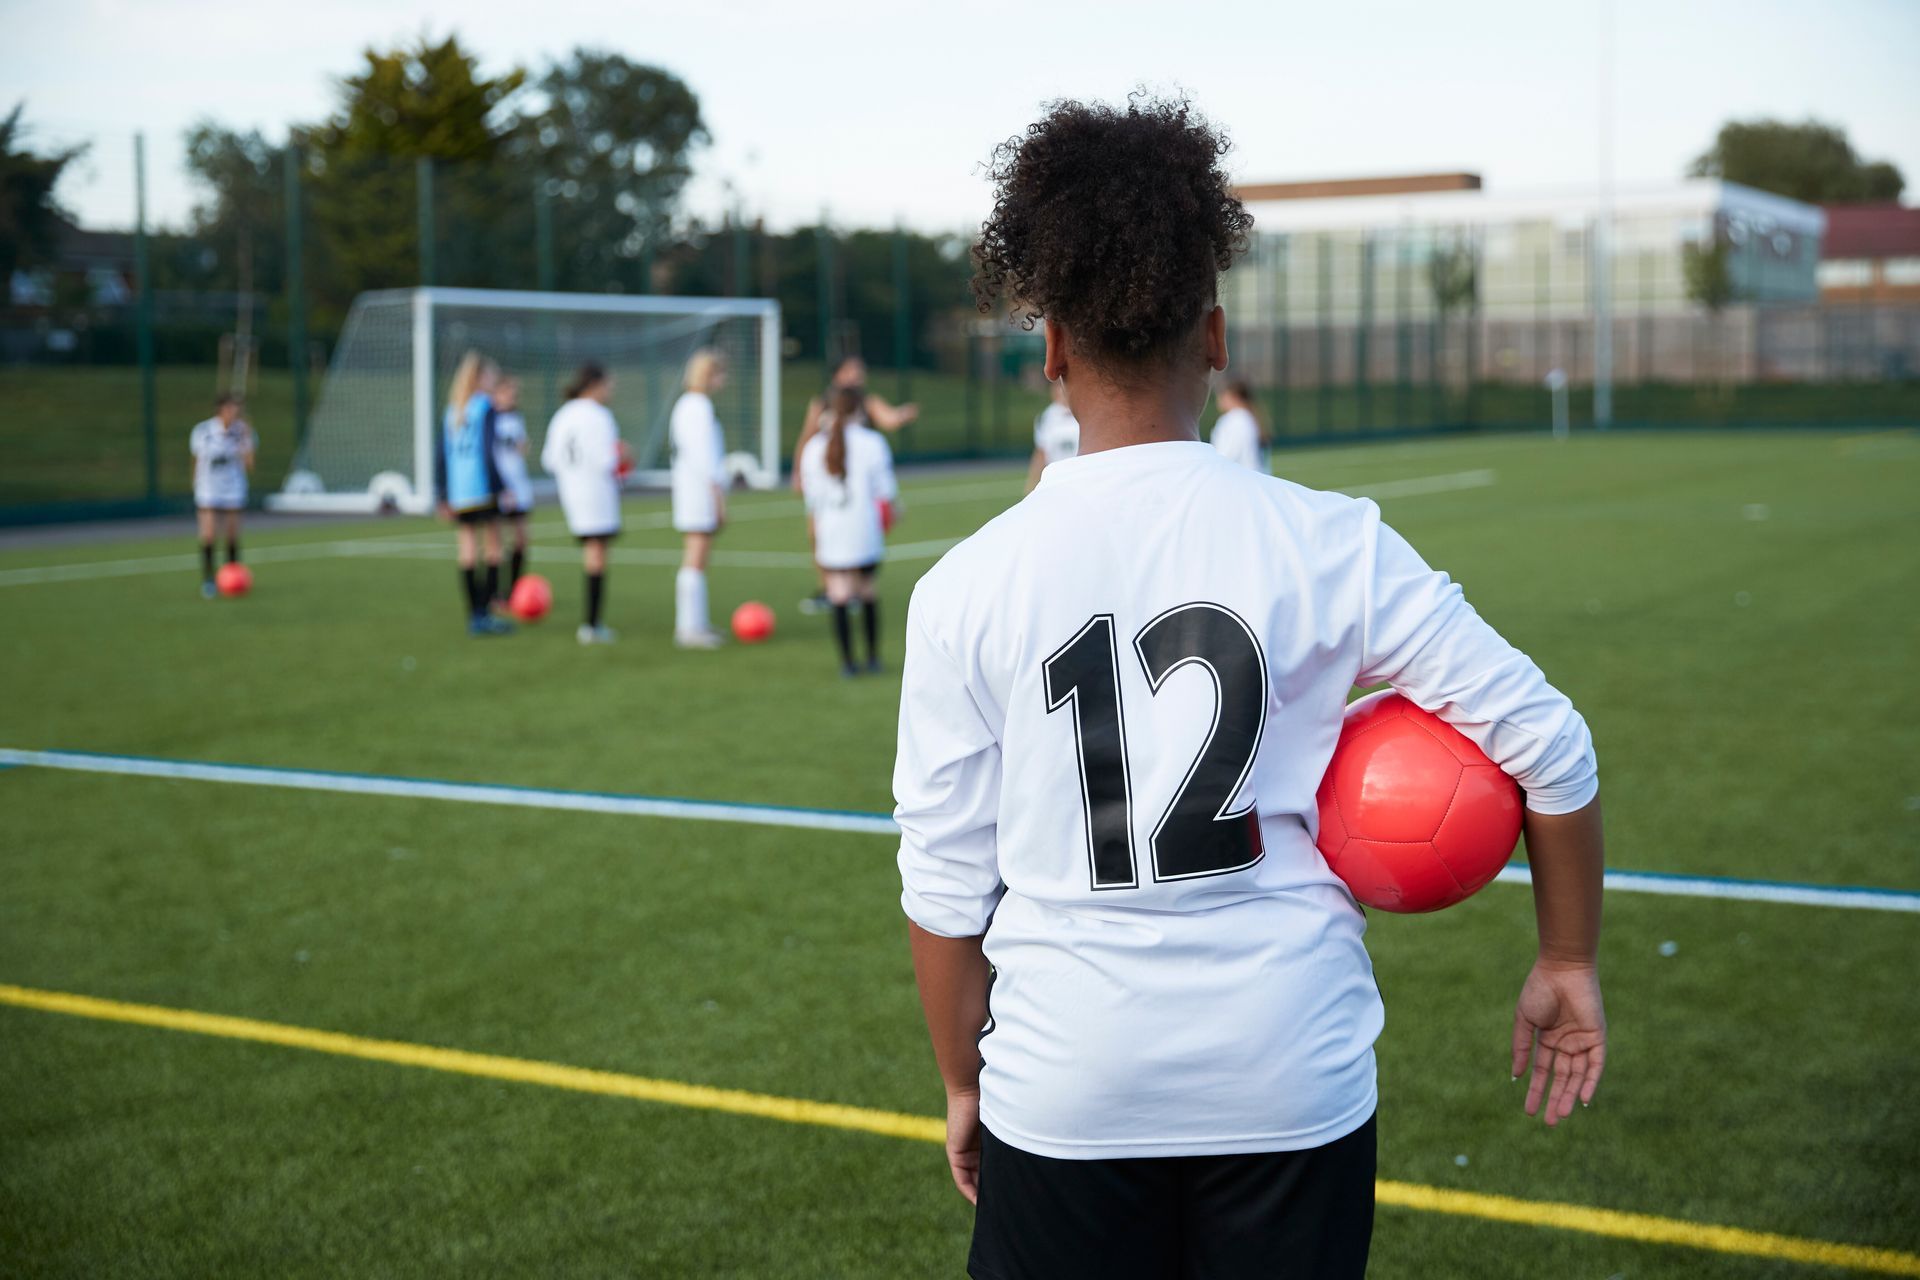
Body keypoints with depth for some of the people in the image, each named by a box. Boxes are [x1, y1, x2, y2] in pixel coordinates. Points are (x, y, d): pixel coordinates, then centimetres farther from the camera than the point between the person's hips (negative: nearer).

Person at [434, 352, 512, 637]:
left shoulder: (451, 411, 13)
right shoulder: (485, 407, -5)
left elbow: (441, 456, 12)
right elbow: (489, 451, -13)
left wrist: (443, 497, 16)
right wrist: (501, 488, -11)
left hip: (457, 493, 6)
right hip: (483, 489, -6)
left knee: (468, 552, 6)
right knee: (494, 549, 0)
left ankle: (474, 617, 8)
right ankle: (485, 612, -6)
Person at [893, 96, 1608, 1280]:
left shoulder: (966, 590, -8)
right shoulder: (1329, 544, -8)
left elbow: (943, 889, -2)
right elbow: (1551, 747, -3)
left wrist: (963, 1084, 13)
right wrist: (1569, 965, 12)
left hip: (1064, 1101, 0)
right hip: (1297, 1088, 1)